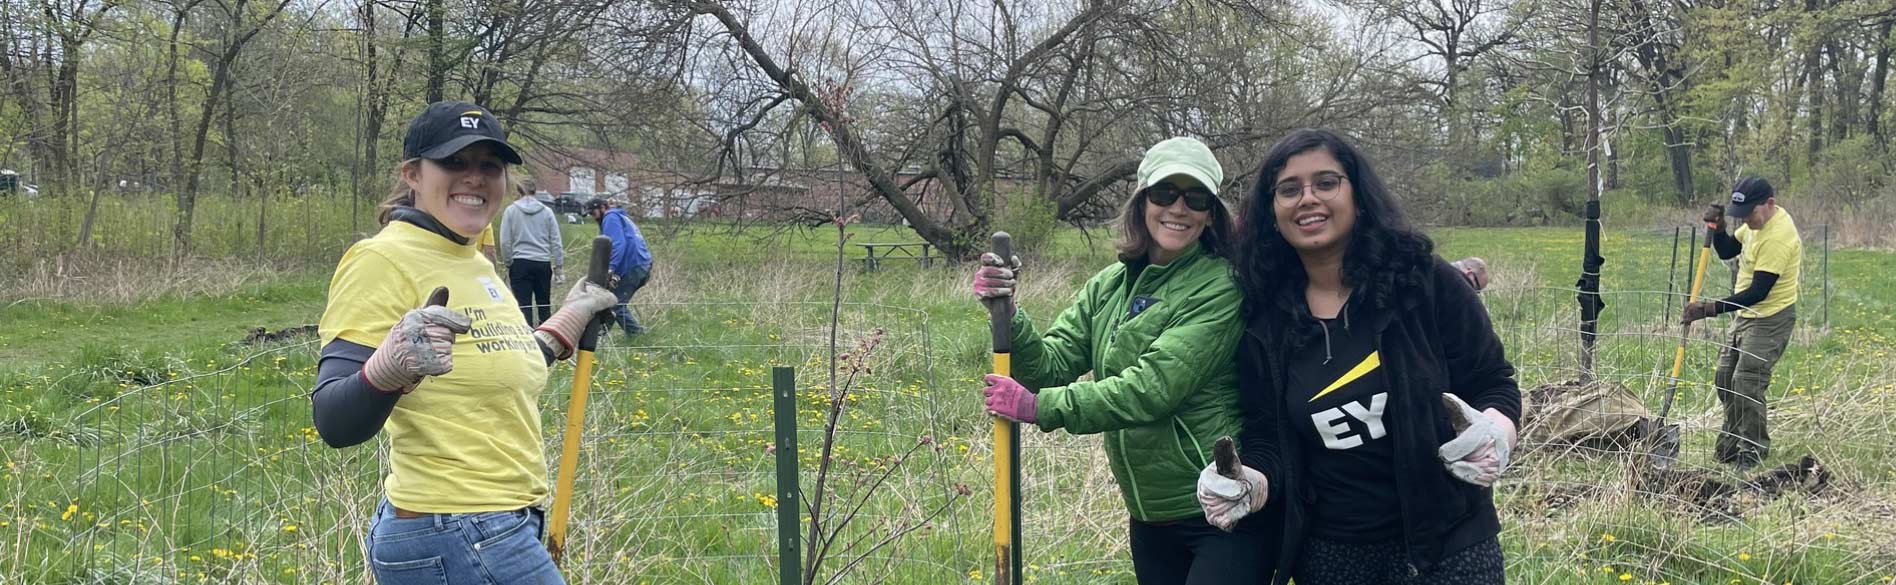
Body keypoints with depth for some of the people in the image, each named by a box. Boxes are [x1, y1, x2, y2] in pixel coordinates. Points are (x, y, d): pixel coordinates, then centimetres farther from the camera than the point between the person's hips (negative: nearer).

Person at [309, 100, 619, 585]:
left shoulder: (474, 262, 13)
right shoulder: (384, 260, -13)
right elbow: (335, 423, -20)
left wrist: (569, 320, 26)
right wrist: (389, 366, -39)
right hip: (456, 542, -9)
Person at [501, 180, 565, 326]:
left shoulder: (511, 211, 0)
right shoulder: (547, 212, 5)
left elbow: (505, 242, -2)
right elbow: (556, 241, 5)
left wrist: (508, 262, 8)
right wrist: (558, 265, 9)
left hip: (520, 263, -2)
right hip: (543, 263, 2)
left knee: (523, 306, -2)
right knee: (544, 304, 11)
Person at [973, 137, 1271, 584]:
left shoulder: (1221, 287, -15)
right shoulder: (1109, 286, 5)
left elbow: (1156, 386, -23)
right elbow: (1052, 365, 0)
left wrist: (1039, 407, -23)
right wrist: (1007, 313, -18)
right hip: (1149, 518, 6)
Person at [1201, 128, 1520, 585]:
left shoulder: (1426, 282, -9)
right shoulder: (1265, 321, -2)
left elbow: (1493, 384, -2)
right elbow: (1264, 437, 3)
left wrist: (1493, 436, -23)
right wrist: (1250, 484, -18)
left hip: (1446, 542, -2)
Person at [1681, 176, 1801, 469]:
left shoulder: (1778, 237, -27)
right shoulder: (1758, 221, 2)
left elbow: (1758, 292, -27)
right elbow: (1727, 251, 15)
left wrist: (1711, 309, -28)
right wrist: (1717, 229, -6)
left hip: (1771, 319, -10)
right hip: (1748, 314, 10)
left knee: (1746, 385, -12)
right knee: (1725, 378, 12)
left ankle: (1753, 453, 1)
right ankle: (1731, 445, 25)